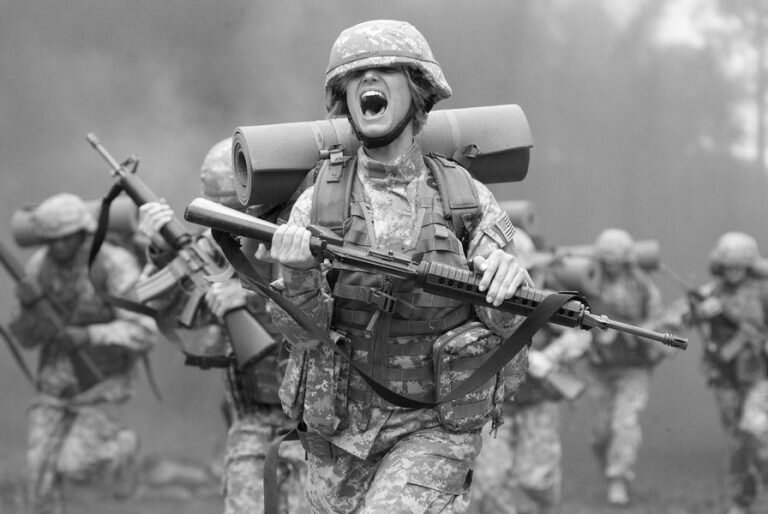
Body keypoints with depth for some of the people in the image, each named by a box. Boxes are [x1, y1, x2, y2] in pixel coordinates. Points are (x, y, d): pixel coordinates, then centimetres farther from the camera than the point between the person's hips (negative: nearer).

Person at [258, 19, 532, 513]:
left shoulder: (467, 198, -3)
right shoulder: (318, 204, -2)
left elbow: (509, 322, -10)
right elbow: (301, 330, -12)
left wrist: (510, 280, -34)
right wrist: (297, 273, -35)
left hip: (432, 430, -2)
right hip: (341, 431, 2)